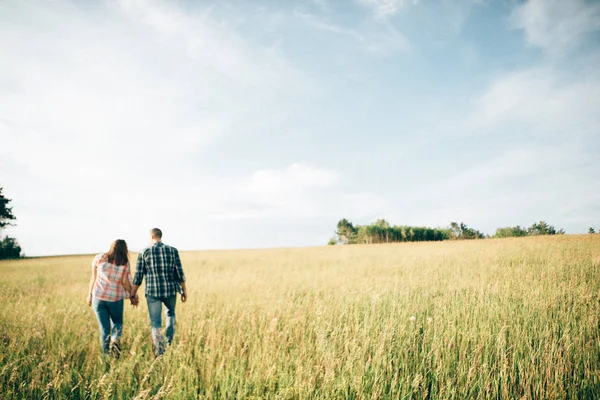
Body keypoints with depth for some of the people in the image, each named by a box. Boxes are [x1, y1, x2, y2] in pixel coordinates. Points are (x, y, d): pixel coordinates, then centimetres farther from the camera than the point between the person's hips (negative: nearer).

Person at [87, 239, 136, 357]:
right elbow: (125, 282, -4)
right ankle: (115, 340, -10)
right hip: (116, 298, -1)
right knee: (117, 322, 18)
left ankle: (106, 354, 8)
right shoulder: (124, 263, -3)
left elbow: (93, 278, 5)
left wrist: (90, 294, 16)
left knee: (104, 327, 10)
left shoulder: (99, 258, 2)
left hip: (99, 297, 1)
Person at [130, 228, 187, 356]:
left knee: (155, 323, 6)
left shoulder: (144, 253, -1)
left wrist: (133, 293, 12)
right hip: (170, 290, 1)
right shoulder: (173, 251, 0)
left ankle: (160, 351, -2)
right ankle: (169, 343, 21)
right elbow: (179, 273, 0)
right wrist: (184, 290, 9)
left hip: (152, 292, -1)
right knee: (170, 314, 27)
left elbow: (138, 276, 1)